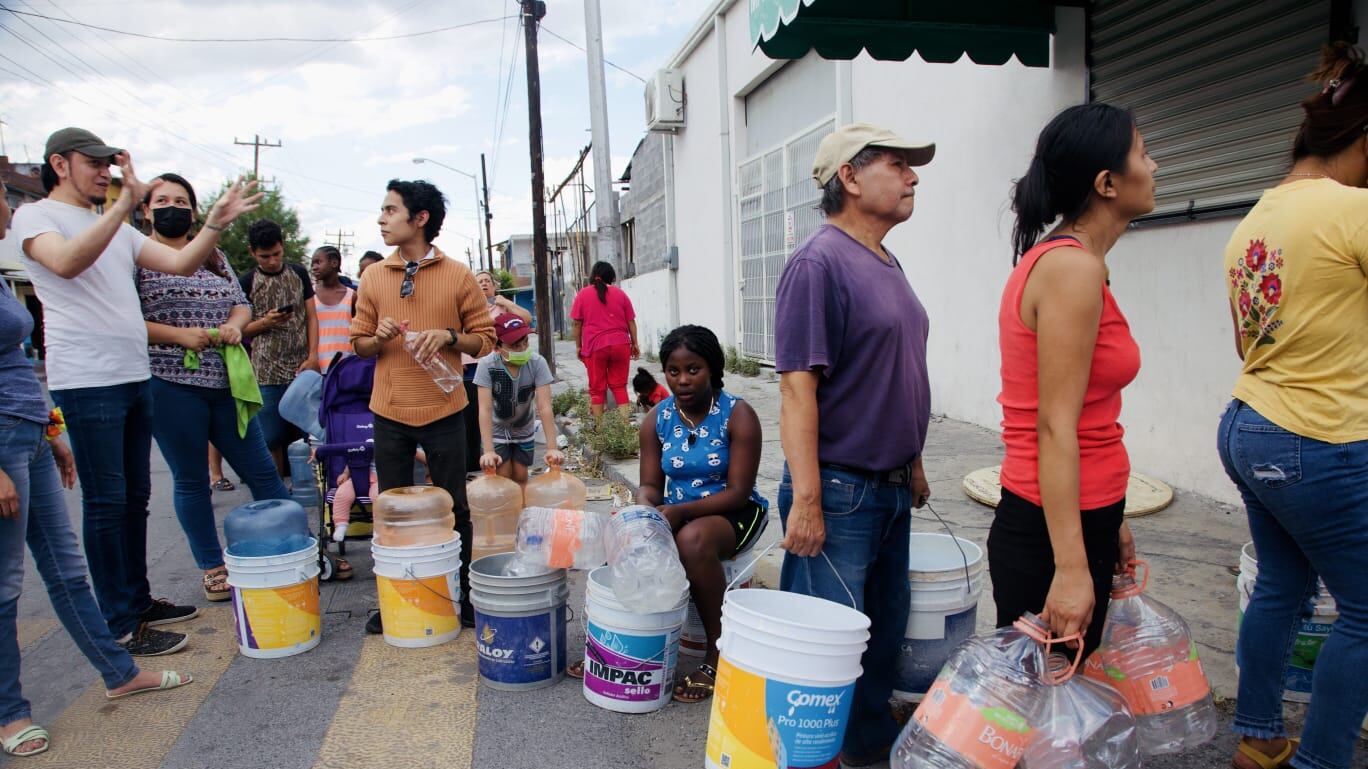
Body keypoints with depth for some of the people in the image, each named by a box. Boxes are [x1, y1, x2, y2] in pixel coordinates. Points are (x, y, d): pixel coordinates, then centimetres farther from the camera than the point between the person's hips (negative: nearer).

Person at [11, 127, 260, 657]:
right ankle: (121, 626, 5)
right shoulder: (35, 216, -3)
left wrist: (217, 222, -7)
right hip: (86, 381, -7)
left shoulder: (118, 227, 18)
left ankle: (138, 600, 26)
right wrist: (125, 203, -32)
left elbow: (181, 264, 9)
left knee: (135, 497, 14)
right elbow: (67, 263, -24)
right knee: (106, 503, -3)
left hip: (135, 377, 8)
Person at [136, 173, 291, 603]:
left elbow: (241, 303, 17)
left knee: (261, 471, 6)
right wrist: (179, 335, -17)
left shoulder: (214, 257, 16)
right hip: (170, 384, -4)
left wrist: (234, 325, -5)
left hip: (226, 382, 4)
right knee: (191, 481, 7)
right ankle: (212, 567, 18)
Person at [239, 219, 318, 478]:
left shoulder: (298, 274, 10)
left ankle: (304, 484, 13)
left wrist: (313, 355, -3)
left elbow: (311, 317, 8)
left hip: (302, 369, 2)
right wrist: (265, 323, -13)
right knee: (272, 439, 0)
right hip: (267, 372, -1)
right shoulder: (246, 282, 4)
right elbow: (238, 330, 6)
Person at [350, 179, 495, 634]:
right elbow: (359, 343, 12)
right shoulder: (374, 278, 5)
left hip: (443, 410, -2)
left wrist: (448, 336, -17)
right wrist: (379, 337, -10)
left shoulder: (458, 276, -3)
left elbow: (485, 339, 1)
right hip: (389, 411, 3)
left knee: (454, 508, 7)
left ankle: (462, 597, 22)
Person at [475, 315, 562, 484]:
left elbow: (544, 407, -30)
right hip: (496, 430, -1)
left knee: (521, 477, 6)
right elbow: (485, 409, -34)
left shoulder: (537, 363, -28)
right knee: (503, 477, -2)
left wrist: (552, 448, -36)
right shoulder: (487, 365, -30)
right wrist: (488, 451, -42)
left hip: (524, 428, 1)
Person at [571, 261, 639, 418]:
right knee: (619, 386, 9)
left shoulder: (583, 294, 3)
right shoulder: (620, 293, 7)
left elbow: (577, 323, 2)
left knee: (597, 389, 6)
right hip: (620, 345, 1)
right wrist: (634, 344, 13)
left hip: (595, 346, -1)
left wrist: (578, 346, 9)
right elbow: (631, 322, 7)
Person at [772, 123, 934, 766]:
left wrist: (913, 464, 21)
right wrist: (806, 501, -24)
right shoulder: (819, 262, -16)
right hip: (838, 491, -9)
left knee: (886, 630, 21)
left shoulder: (886, 264, 11)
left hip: (892, 491, 9)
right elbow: (797, 387, -21)